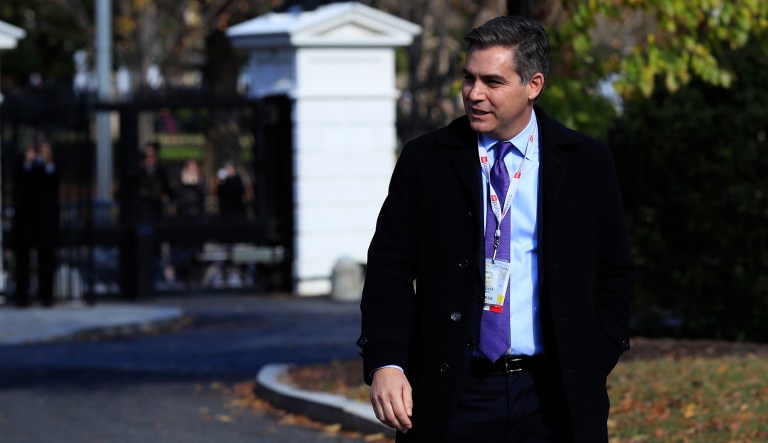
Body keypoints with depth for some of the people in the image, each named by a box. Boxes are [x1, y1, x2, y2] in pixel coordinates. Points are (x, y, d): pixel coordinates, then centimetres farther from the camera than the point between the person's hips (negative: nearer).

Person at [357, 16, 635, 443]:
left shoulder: (587, 163, 4)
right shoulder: (425, 160, 3)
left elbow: (615, 275, 9)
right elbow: (389, 270, 1)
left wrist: (592, 369, 0)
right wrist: (385, 363, -13)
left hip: (555, 396, 0)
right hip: (454, 396, 0)